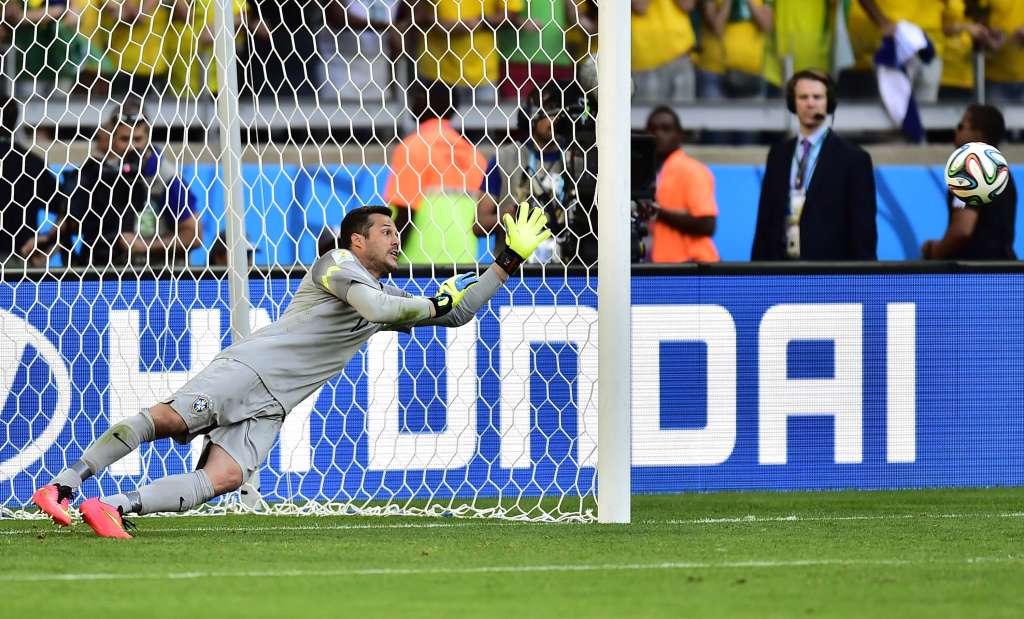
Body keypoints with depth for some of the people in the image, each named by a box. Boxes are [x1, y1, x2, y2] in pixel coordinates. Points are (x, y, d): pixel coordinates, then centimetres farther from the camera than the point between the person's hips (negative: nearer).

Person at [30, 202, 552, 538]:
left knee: (224, 478, -20)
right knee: (167, 417, -24)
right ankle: (63, 485, -21)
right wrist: (435, 303, -3)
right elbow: (375, 306, -18)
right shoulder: (337, 263, 0)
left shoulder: (390, 295, 25)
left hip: (269, 408, 6)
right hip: (247, 367, -6)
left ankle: (117, 508, -25)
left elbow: (456, 313, 30)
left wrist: (509, 261, 26)